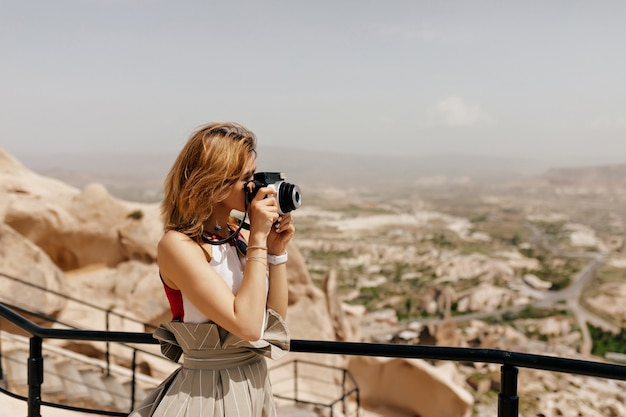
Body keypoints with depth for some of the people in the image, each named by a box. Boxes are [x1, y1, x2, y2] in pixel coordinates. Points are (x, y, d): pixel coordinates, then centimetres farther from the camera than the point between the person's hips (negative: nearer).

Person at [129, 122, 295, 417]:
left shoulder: (241, 237, 2)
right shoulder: (178, 245, -18)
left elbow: (275, 322, 3)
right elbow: (247, 325, -25)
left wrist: (277, 250, -4)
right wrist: (259, 240, -20)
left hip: (257, 386, 7)